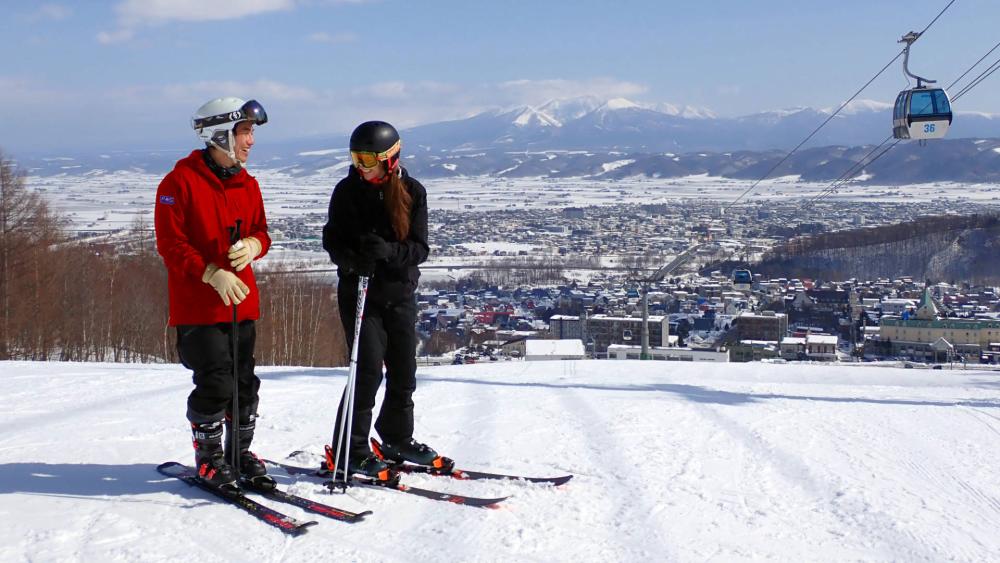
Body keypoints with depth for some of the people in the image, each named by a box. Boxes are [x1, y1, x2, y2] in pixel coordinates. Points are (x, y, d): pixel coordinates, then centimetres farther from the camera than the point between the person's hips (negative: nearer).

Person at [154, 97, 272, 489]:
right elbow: (170, 243, -12)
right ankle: (208, 457, 10)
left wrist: (253, 245, -7)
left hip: (242, 300, 6)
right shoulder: (181, 181, -9)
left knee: (244, 382, 10)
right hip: (197, 305, -6)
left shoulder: (247, 184, 11)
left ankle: (240, 453, 24)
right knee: (215, 383, -7)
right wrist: (212, 273, -21)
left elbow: (260, 230, 18)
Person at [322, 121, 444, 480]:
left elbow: (419, 248, -7)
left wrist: (388, 250, -26)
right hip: (359, 292, -3)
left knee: (403, 371, 12)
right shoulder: (347, 191, -5)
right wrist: (352, 260, -24)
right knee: (369, 370, -11)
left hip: (400, 292, 3)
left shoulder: (412, 191, -2)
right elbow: (332, 240, -2)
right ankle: (349, 452, -1)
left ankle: (397, 440, 32)